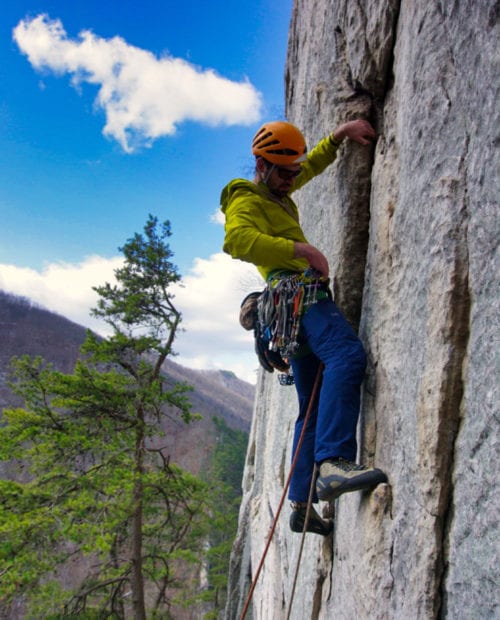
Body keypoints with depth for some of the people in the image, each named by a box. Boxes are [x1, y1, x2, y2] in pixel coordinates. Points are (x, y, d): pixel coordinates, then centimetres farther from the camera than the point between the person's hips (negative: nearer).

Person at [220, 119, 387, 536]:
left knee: (313, 408, 7)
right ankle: (333, 462, -47)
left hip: (298, 301, 10)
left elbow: (314, 163, 45)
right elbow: (237, 240, -23)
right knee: (348, 355, -34)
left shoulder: (276, 192, 28)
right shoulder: (245, 200, 0)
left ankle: (301, 504, 9)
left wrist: (341, 133, 31)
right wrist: (300, 248, -27)